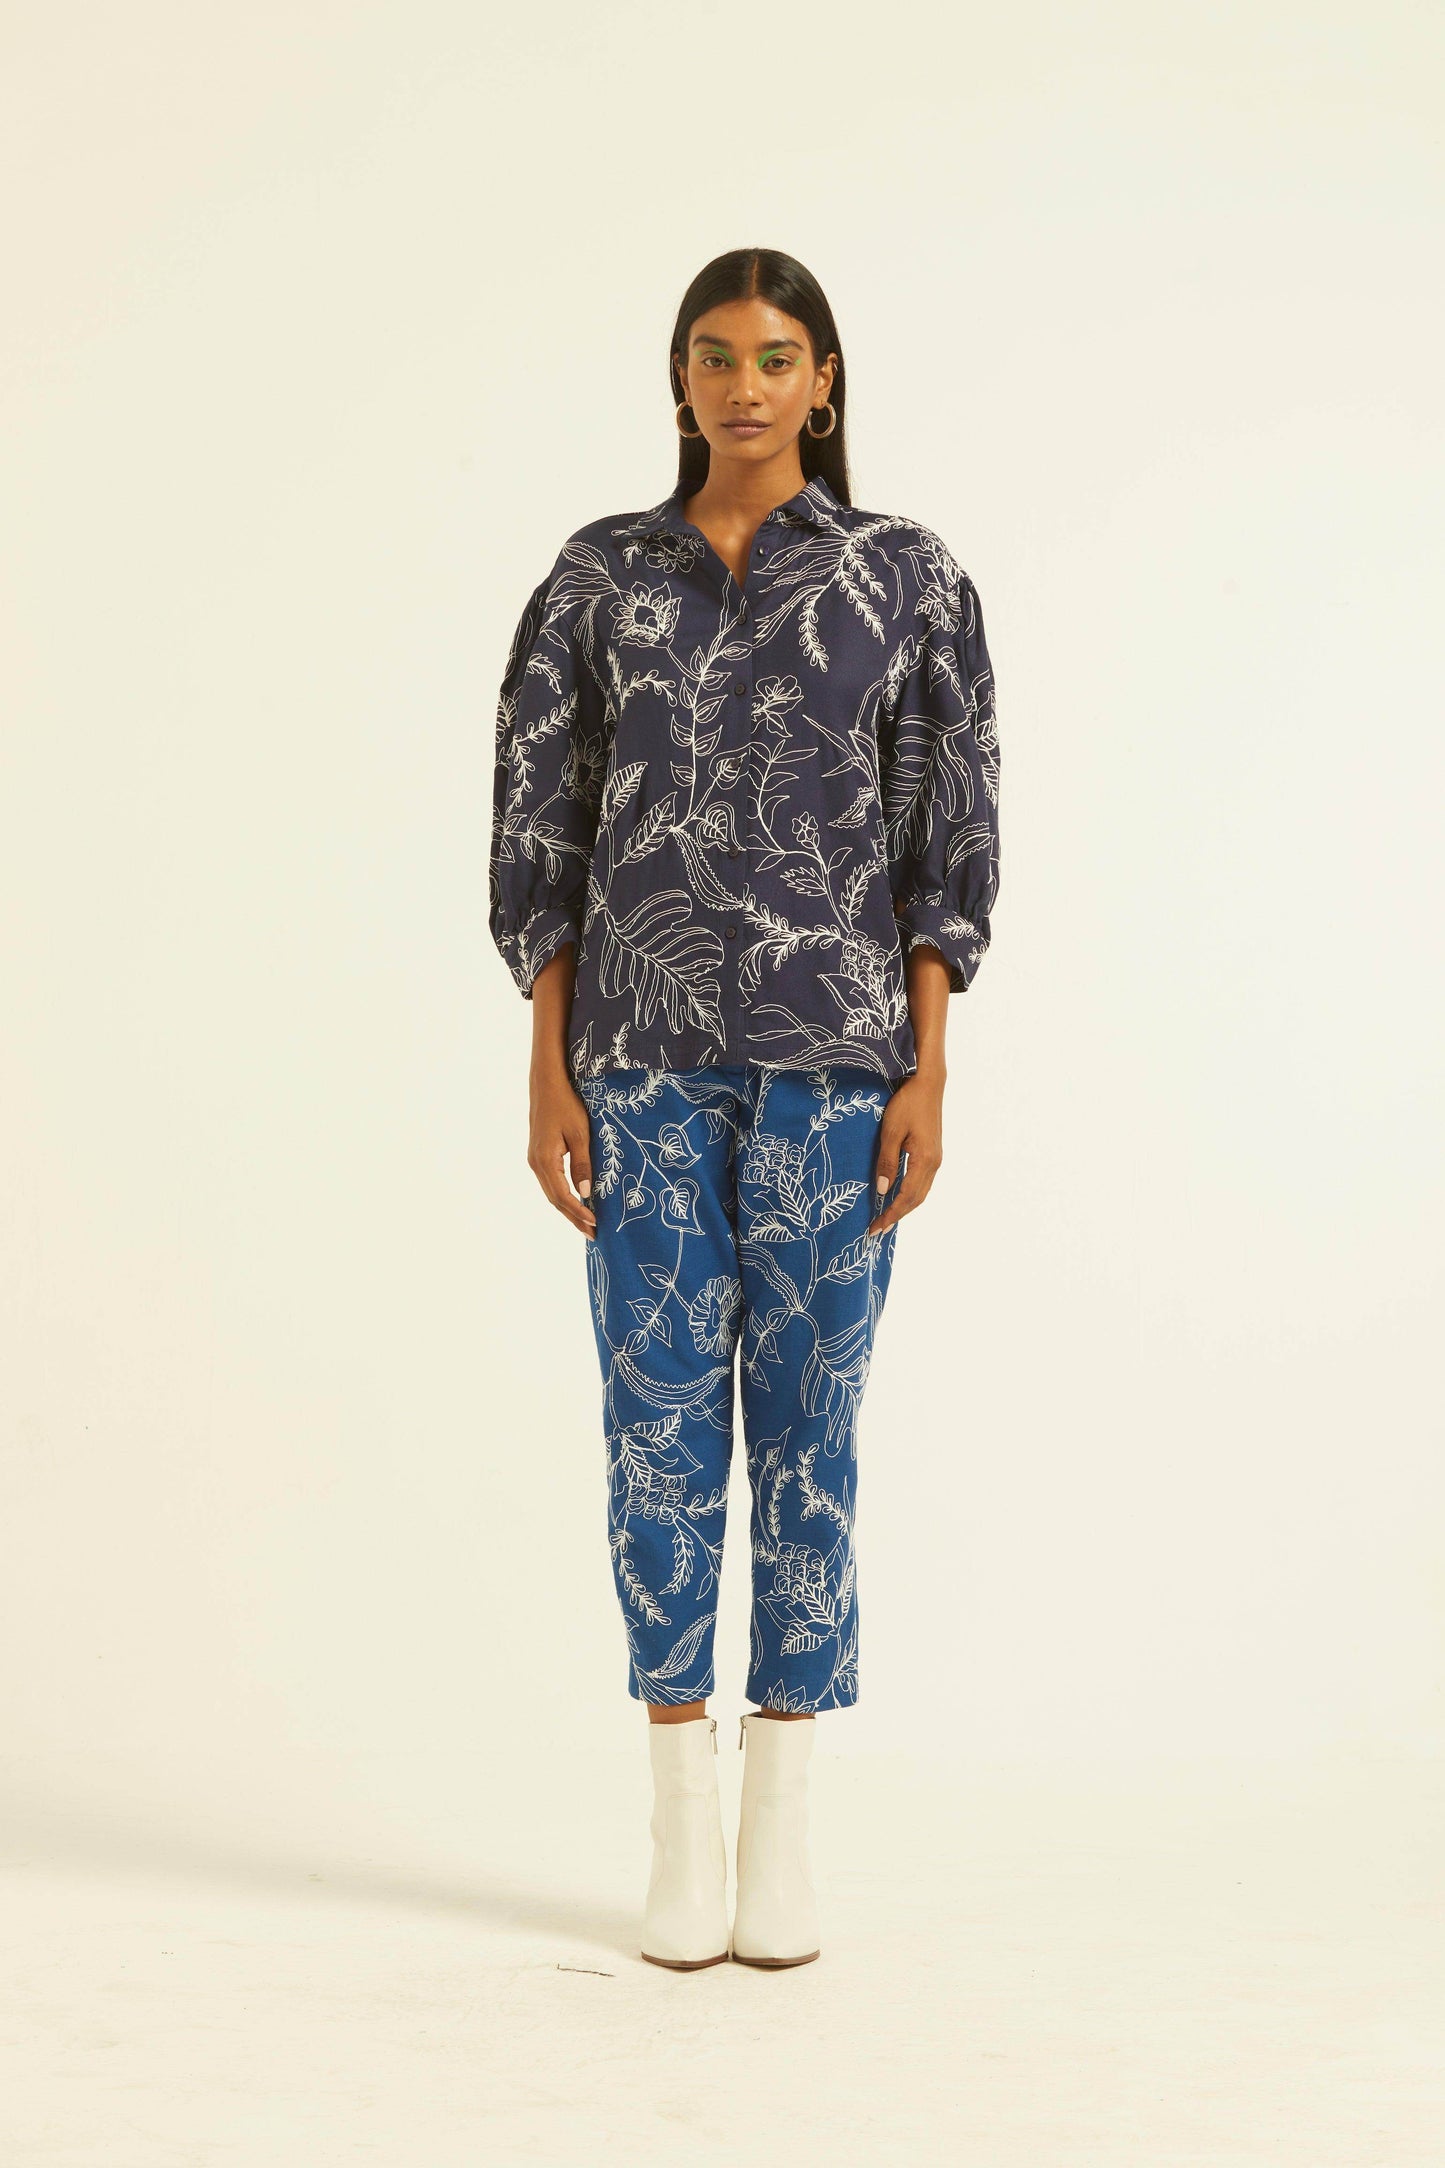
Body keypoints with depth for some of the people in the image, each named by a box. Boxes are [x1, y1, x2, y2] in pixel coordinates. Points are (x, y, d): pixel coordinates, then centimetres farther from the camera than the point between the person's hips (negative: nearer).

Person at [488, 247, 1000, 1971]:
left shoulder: (906, 575, 3)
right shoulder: (596, 575, 6)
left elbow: (946, 831, 1)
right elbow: (539, 827, 4)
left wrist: (928, 1073, -6)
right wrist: (547, 1072, -3)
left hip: (832, 1048, -1)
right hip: (646, 1046, 1)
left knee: (807, 1418, 2)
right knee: (661, 1415, 0)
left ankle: (780, 1828, 12)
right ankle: (681, 1827, 11)